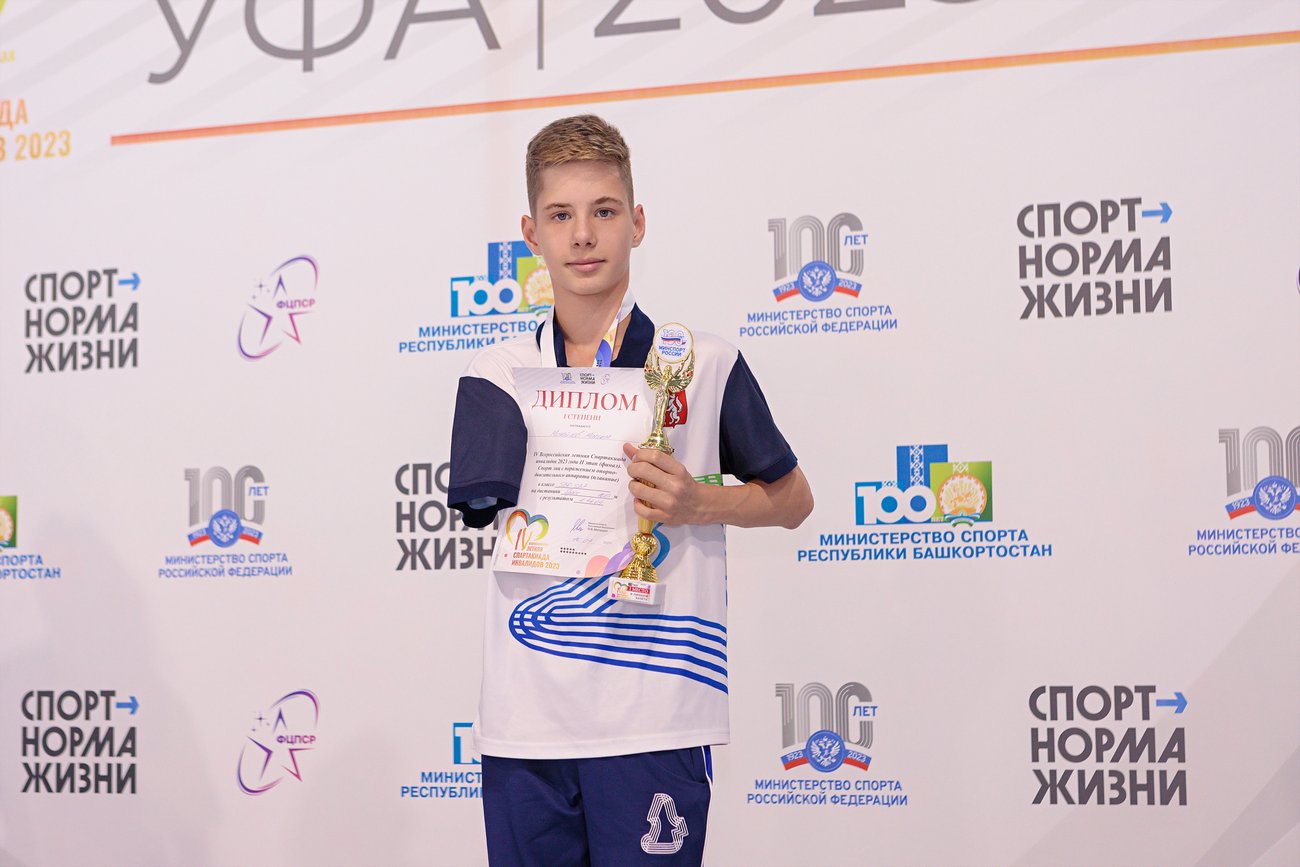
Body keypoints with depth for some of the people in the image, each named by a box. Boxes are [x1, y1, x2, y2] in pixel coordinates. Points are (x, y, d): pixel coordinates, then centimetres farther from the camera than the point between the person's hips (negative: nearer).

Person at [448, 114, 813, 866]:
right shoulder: (498, 378, 6)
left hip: (654, 721, -2)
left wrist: (697, 503, -8)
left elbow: (792, 500, 10)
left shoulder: (704, 364, 1)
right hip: (525, 720, 2)